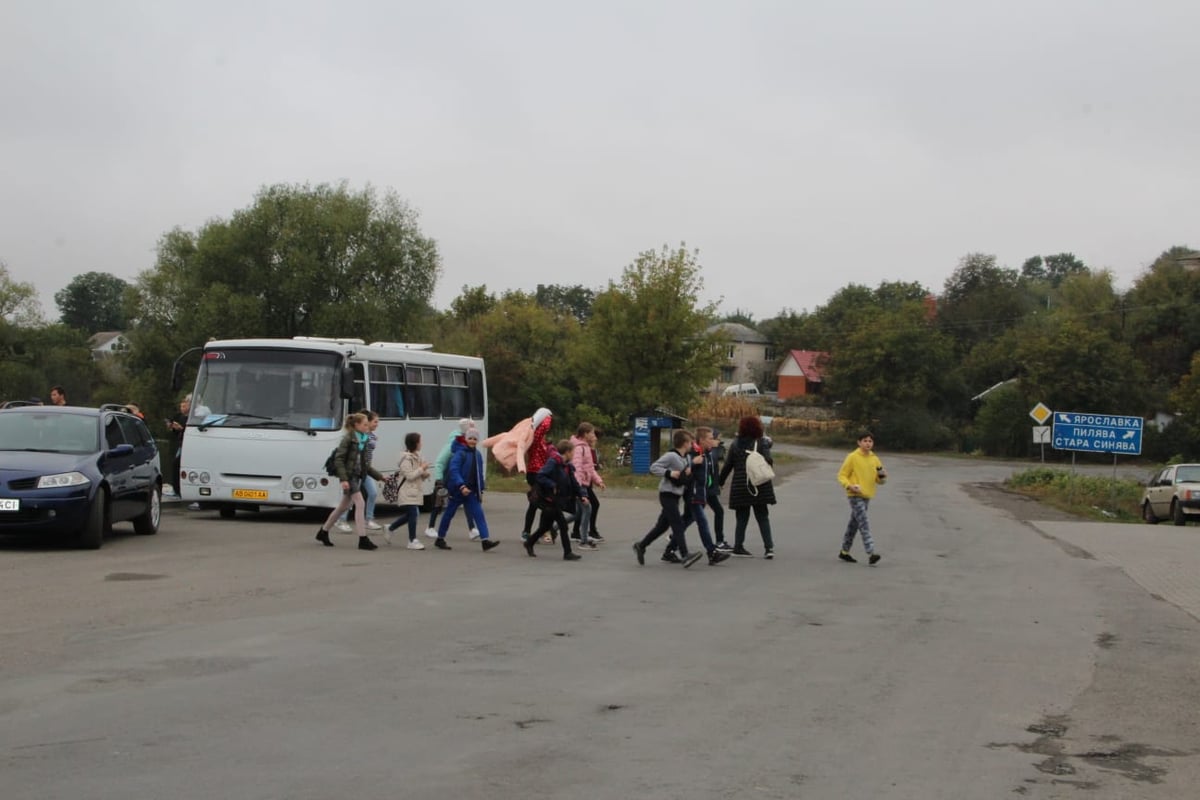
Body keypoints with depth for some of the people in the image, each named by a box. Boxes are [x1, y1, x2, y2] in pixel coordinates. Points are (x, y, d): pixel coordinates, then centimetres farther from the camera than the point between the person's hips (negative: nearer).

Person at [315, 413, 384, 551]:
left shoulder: (363, 440, 12)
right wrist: (343, 479, -23)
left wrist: (379, 476, 14)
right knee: (360, 503, -13)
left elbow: (365, 464, 18)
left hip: (357, 476, 8)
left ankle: (323, 532, 29)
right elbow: (338, 459, -15)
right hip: (349, 476, -8)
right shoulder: (348, 439, -11)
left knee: (343, 506, 15)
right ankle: (363, 539, -13)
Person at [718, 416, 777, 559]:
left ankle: (738, 546, 11)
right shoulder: (762, 443, -3)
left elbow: (727, 466, 4)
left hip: (740, 486, 2)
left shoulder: (735, 444, 4)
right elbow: (768, 460, -17)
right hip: (760, 486, -1)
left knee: (741, 518, 11)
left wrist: (720, 482, 12)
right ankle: (768, 547, -2)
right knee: (762, 517, 6)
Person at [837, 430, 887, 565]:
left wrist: (882, 477, -9)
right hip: (855, 495, -7)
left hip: (867, 496, 7)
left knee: (854, 524, 15)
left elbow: (878, 479, 15)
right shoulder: (852, 457, -9)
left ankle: (845, 552, 27)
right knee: (864, 524, -17)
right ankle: (871, 554, -25)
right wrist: (850, 486, -23)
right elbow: (841, 475, -6)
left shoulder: (874, 459, 9)